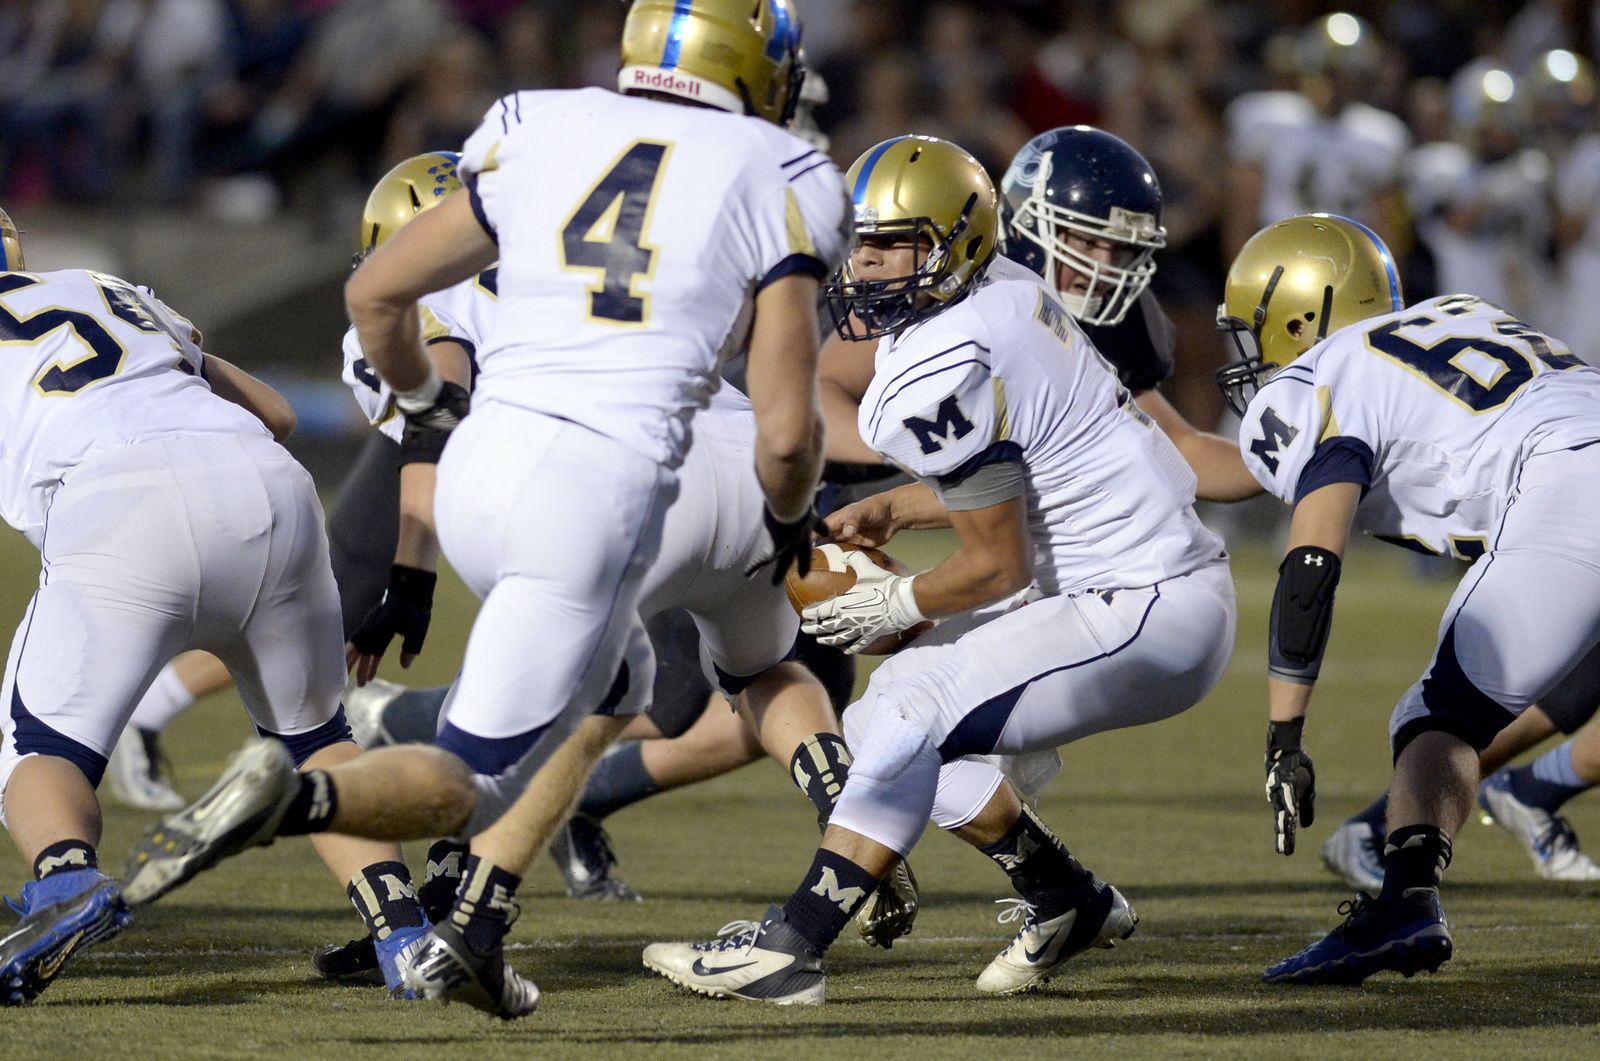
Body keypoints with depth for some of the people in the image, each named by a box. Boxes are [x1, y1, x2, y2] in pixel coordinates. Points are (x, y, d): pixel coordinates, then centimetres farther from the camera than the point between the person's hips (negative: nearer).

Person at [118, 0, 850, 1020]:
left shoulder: (537, 135, 12)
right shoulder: (777, 184, 1)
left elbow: (376, 292, 16)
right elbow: (787, 430, -3)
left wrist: (422, 401, 36)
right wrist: (790, 516, 19)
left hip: (480, 474, 5)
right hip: (602, 499, -5)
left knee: (607, 684, 32)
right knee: (474, 788, 4)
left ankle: (476, 930, 21)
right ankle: (296, 800, -25)